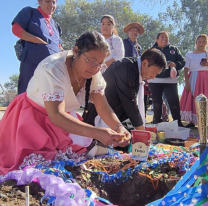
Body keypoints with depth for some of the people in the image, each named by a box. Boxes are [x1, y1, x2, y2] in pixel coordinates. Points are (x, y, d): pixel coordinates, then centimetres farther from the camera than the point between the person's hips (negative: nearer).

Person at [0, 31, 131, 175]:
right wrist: (96, 132, -55)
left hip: (65, 117, 6)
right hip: (33, 117, -6)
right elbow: (55, 115, -43)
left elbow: (103, 107, -15)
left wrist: (119, 128, -36)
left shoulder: (94, 72, -14)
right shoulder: (53, 69, -34)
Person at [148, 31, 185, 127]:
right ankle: (156, 121, 18)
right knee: (157, 102, 6)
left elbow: (182, 61, 7)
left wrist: (175, 64, -13)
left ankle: (178, 122, -1)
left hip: (170, 80, 0)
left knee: (174, 101, -8)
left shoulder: (174, 49, 12)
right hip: (155, 80, 0)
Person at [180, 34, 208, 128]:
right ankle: (191, 122, 6)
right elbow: (186, 69, 3)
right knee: (190, 100, -2)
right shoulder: (190, 54, 9)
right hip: (192, 79, 2)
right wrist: (187, 82, -7)